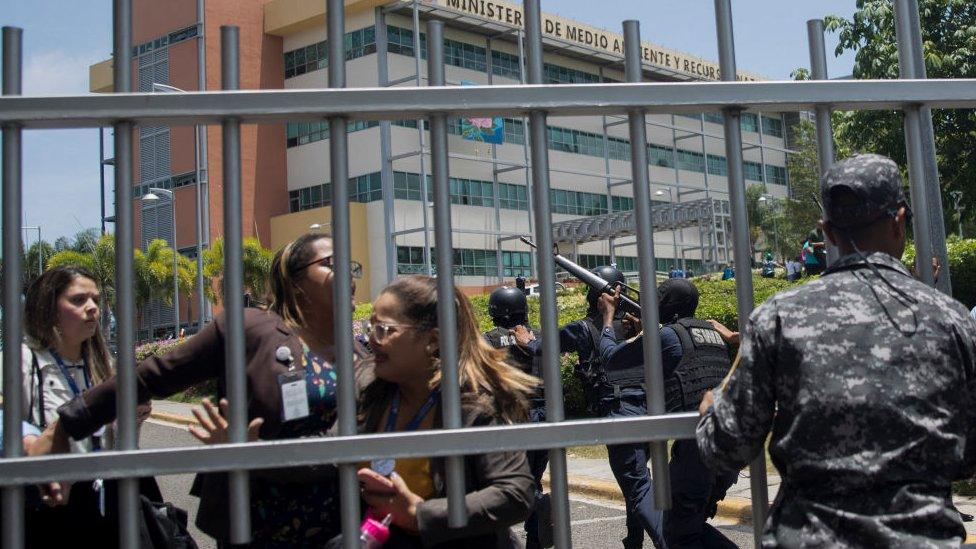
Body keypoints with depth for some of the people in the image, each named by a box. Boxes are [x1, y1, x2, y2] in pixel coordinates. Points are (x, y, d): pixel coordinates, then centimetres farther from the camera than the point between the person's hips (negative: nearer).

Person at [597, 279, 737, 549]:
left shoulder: (666, 334, -2)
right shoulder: (712, 332, 19)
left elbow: (610, 357, 10)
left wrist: (608, 314, 24)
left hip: (696, 443, -7)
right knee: (694, 524, 22)